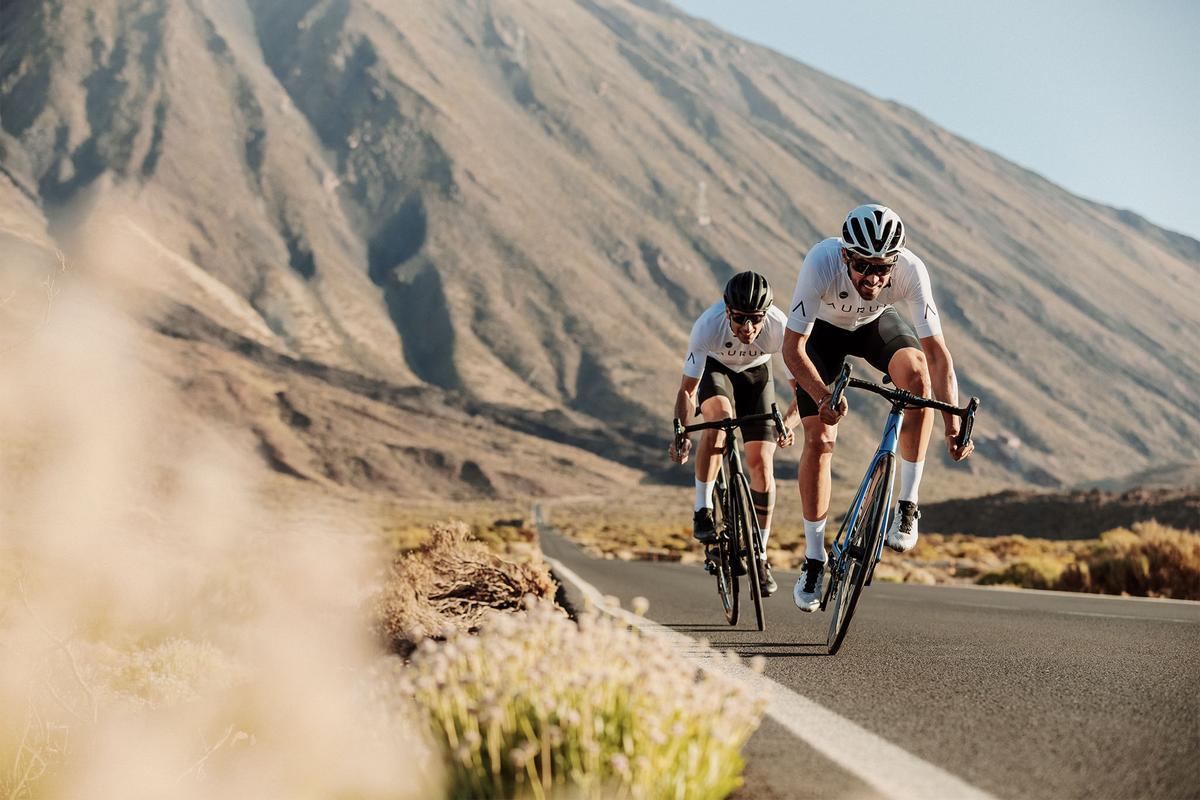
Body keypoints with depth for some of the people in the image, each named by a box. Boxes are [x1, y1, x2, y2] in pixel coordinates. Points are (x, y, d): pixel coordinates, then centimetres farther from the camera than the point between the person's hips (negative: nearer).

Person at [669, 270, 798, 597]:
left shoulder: (780, 328, -36)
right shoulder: (708, 326, -37)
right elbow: (687, 389, -27)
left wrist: (788, 422, -42)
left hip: (756, 373, 1)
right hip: (716, 368, -1)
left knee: (762, 464, -8)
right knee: (719, 417, -35)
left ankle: (759, 557, 5)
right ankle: (702, 511, -22)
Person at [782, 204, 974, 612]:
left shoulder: (911, 270, -36)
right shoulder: (821, 263, -40)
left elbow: (938, 352, -34)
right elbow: (792, 348, -34)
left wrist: (953, 423, -44)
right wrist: (822, 396, -50)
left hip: (877, 323, 1)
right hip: (822, 329, -1)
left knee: (916, 371, -31)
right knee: (819, 439, -11)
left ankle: (907, 503, -18)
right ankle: (814, 558, 5)